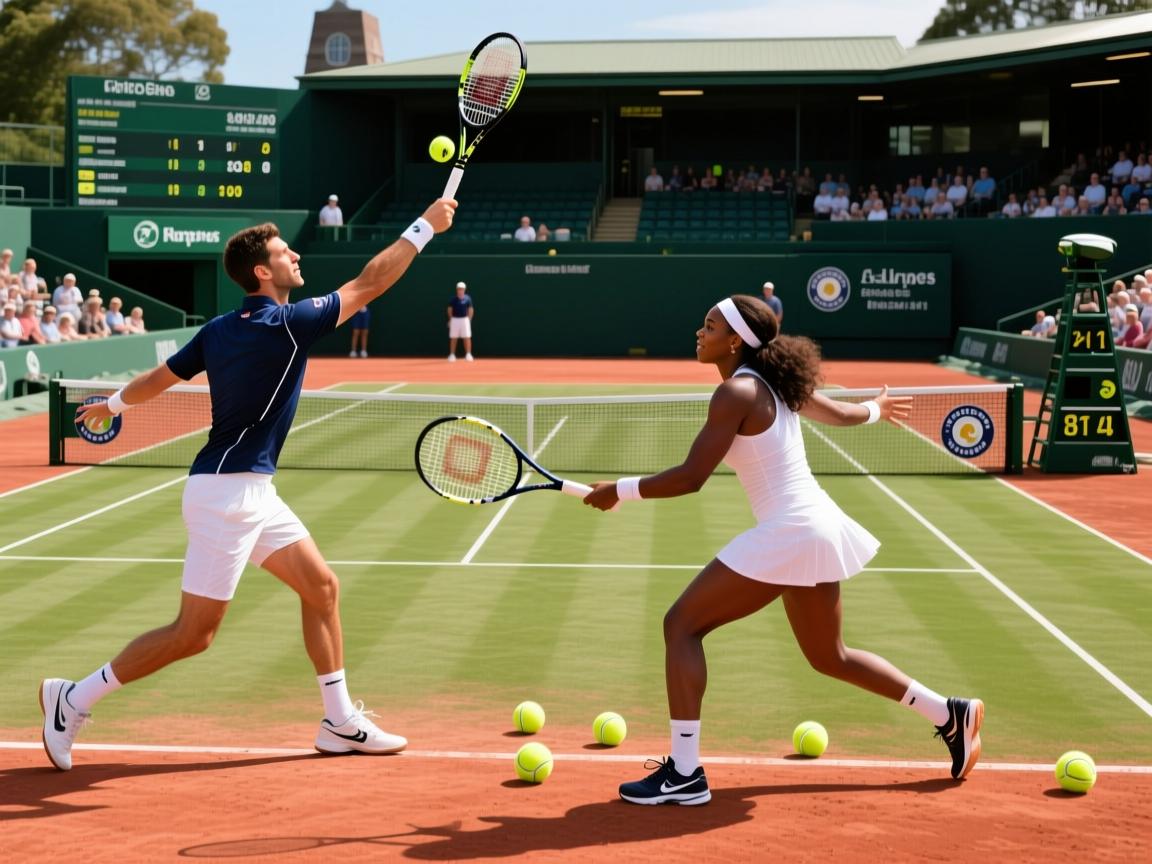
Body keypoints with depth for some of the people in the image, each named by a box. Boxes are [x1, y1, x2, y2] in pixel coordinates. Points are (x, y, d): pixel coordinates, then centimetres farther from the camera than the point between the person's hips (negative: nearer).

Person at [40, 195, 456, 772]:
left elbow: (158, 377, 18)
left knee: (321, 586, 11)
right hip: (225, 492, -10)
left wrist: (114, 404, 36)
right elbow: (369, 284, -13)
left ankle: (340, 723, 17)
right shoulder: (286, 324, -17)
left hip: (252, 494, 10)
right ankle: (73, 699, 7)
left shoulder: (218, 331, 7)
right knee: (194, 633, -4)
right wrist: (424, 227, -6)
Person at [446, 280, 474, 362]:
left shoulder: (467, 299, 0)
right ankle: (452, 355, 9)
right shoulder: (453, 299, 0)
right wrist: (450, 320, 8)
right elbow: (450, 310, 9)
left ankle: (468, 355, 1)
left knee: (467, 337, -4)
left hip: (464, 319, 0)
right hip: (455, 320, 0)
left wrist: (469, 320, 2)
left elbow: (471, 310, 5)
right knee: (453, 338, 3)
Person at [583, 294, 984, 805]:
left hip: (786, 535, -10)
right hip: (816, 528, 10)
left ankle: (684, 775, -9)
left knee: (682, 625, -6)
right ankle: (950, 716, 28)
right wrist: (876, 409, 48)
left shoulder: (736, 393, -15)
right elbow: (840, 414, 26)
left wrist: (620, 491, -10)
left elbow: (690, 478, -20)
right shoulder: (776, 381, 10)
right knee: (830, 657, 23)